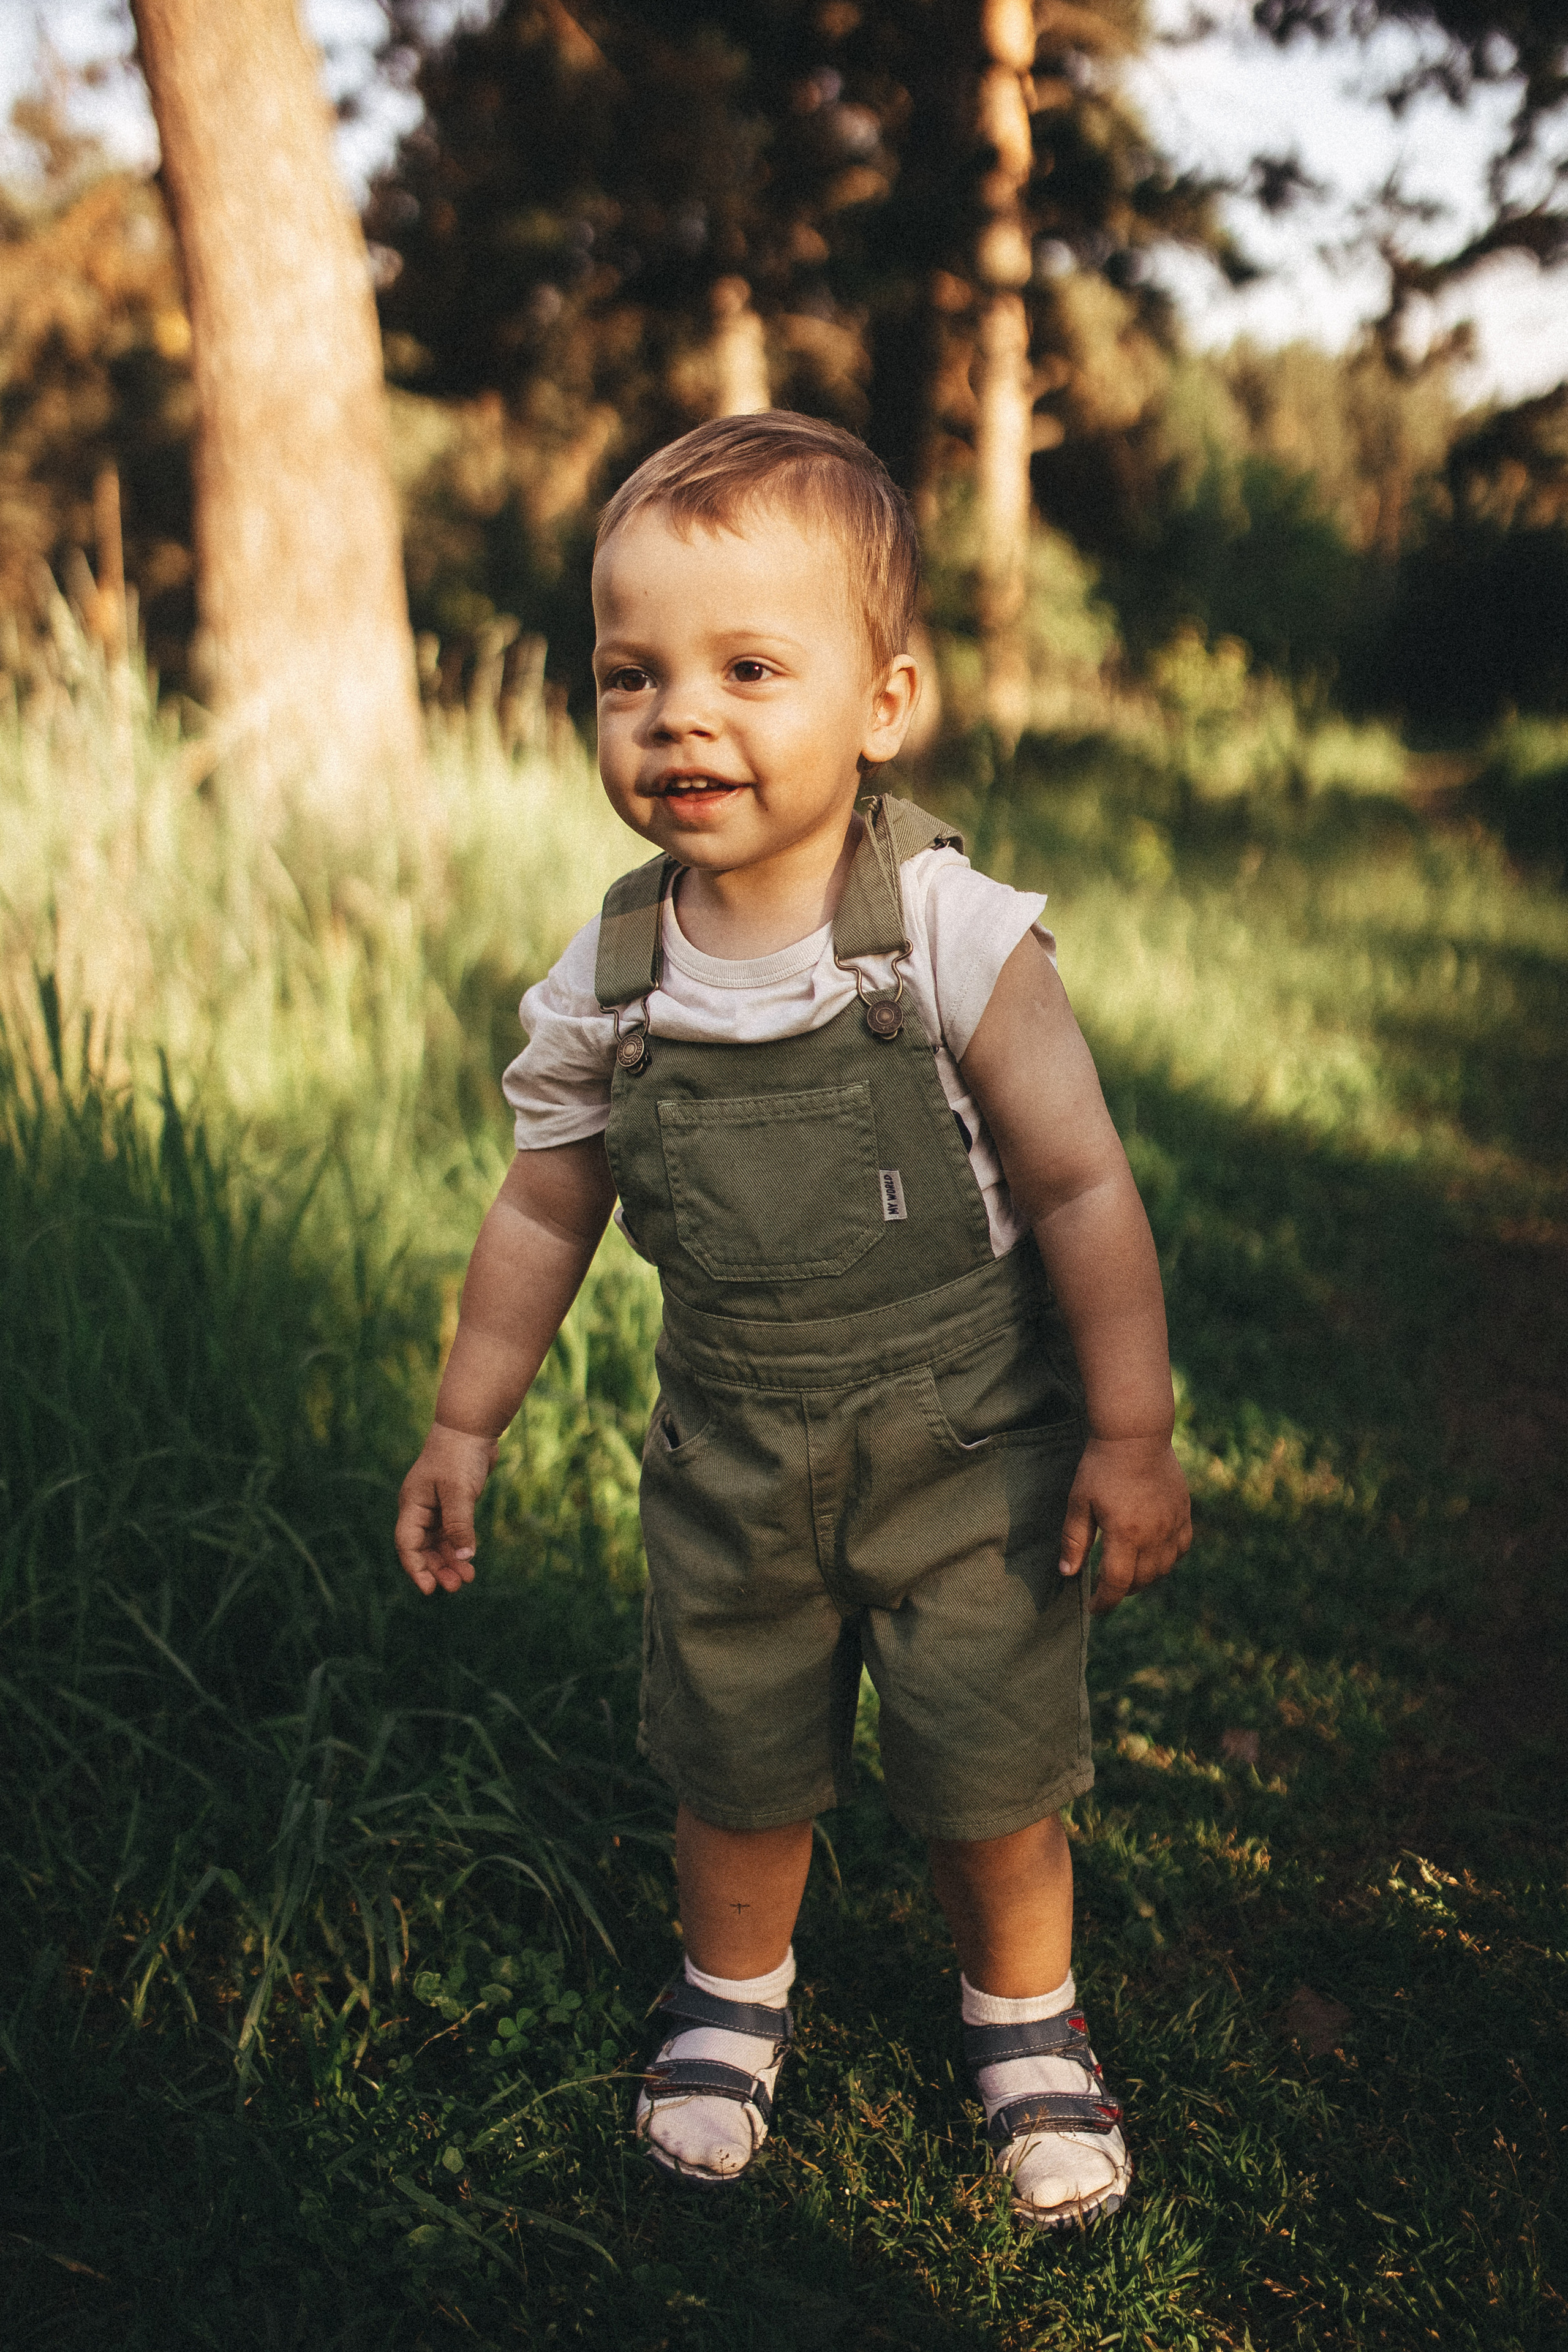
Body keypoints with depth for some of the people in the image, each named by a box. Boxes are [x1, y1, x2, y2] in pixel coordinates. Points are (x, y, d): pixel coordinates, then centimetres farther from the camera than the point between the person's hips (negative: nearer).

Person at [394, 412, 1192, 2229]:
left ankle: (1025, 2021, 38)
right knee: (736, 1770, 16)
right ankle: (732, 1993, 46)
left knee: (992, 1774, 9)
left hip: (969, 1448, -2)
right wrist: (464, 1425, 11)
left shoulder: (953, 935, -19)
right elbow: (543, 1213, 6)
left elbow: (1083, 1189, -13)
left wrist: (1131, 1433, -11)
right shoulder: (606, 984, -8)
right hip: (735, 1463, 3)